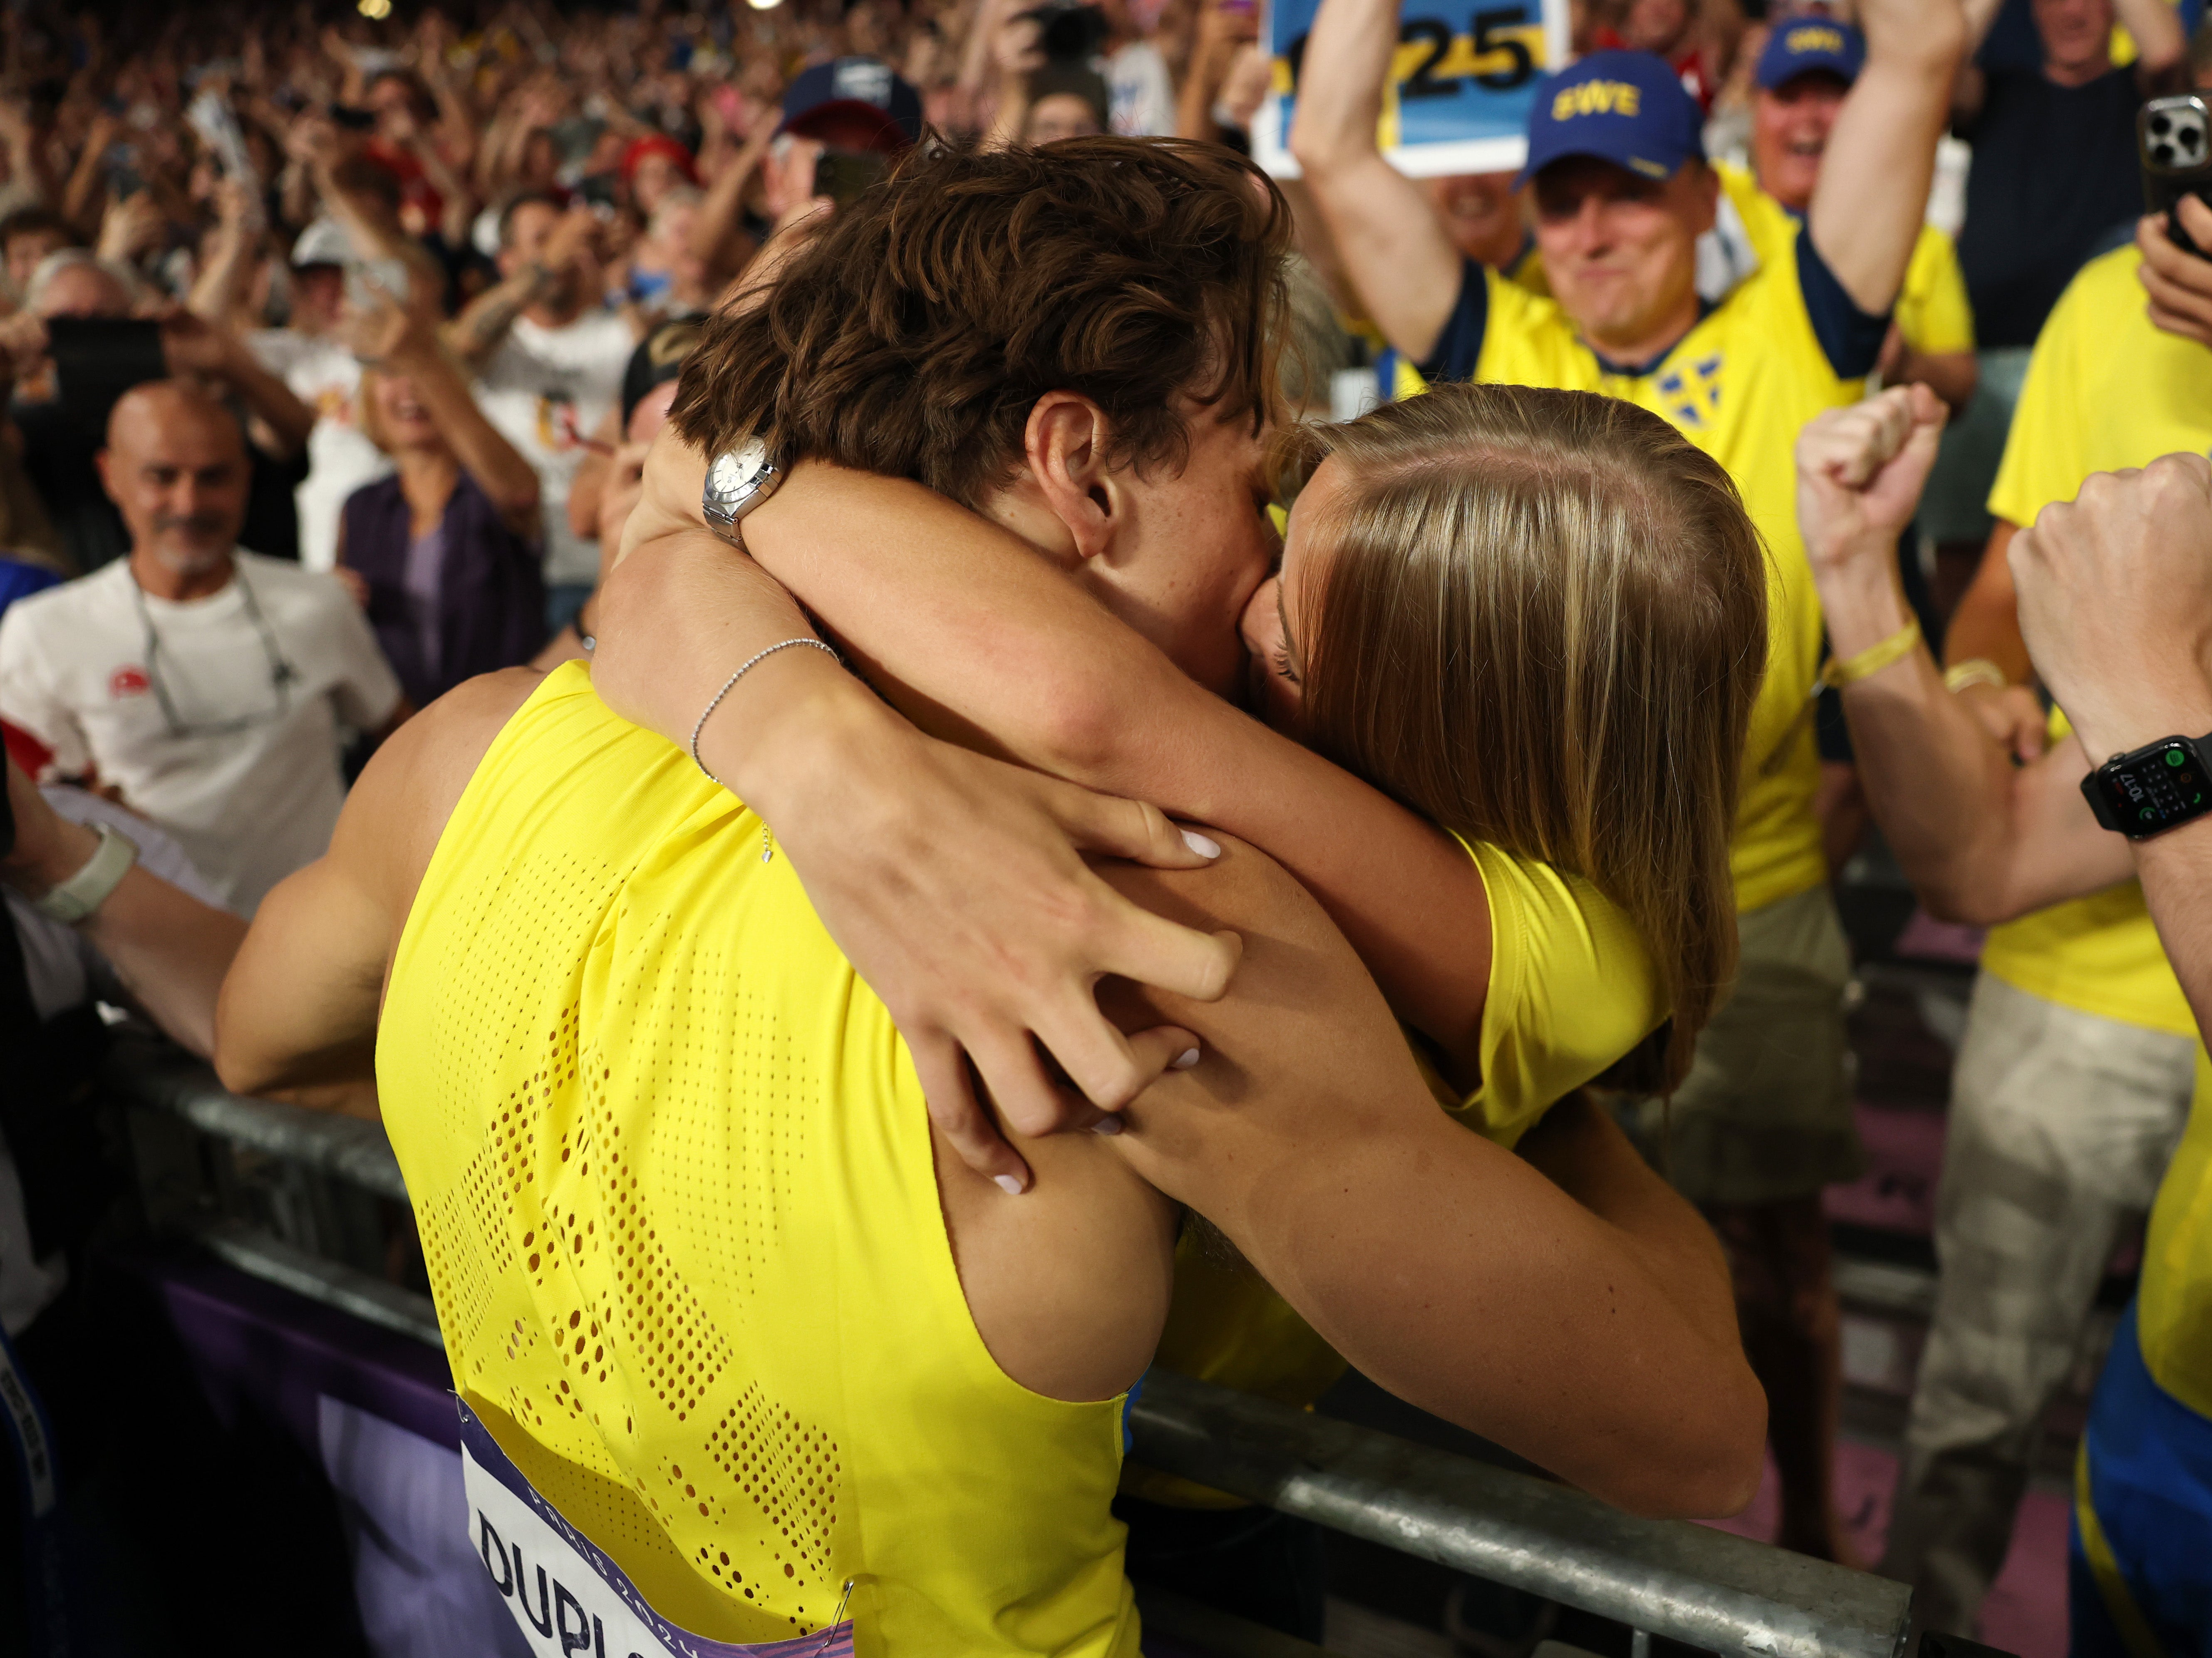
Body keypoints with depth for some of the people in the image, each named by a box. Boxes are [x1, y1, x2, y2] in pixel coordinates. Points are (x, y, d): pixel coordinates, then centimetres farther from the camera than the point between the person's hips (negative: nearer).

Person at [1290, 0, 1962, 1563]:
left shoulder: (1787, 343, -2)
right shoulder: (1500, 351, 1)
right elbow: (1334, 149, -4)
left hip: (1746, 898, -1)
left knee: (1773, 1232, 14)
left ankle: (1811, 1527, 40)